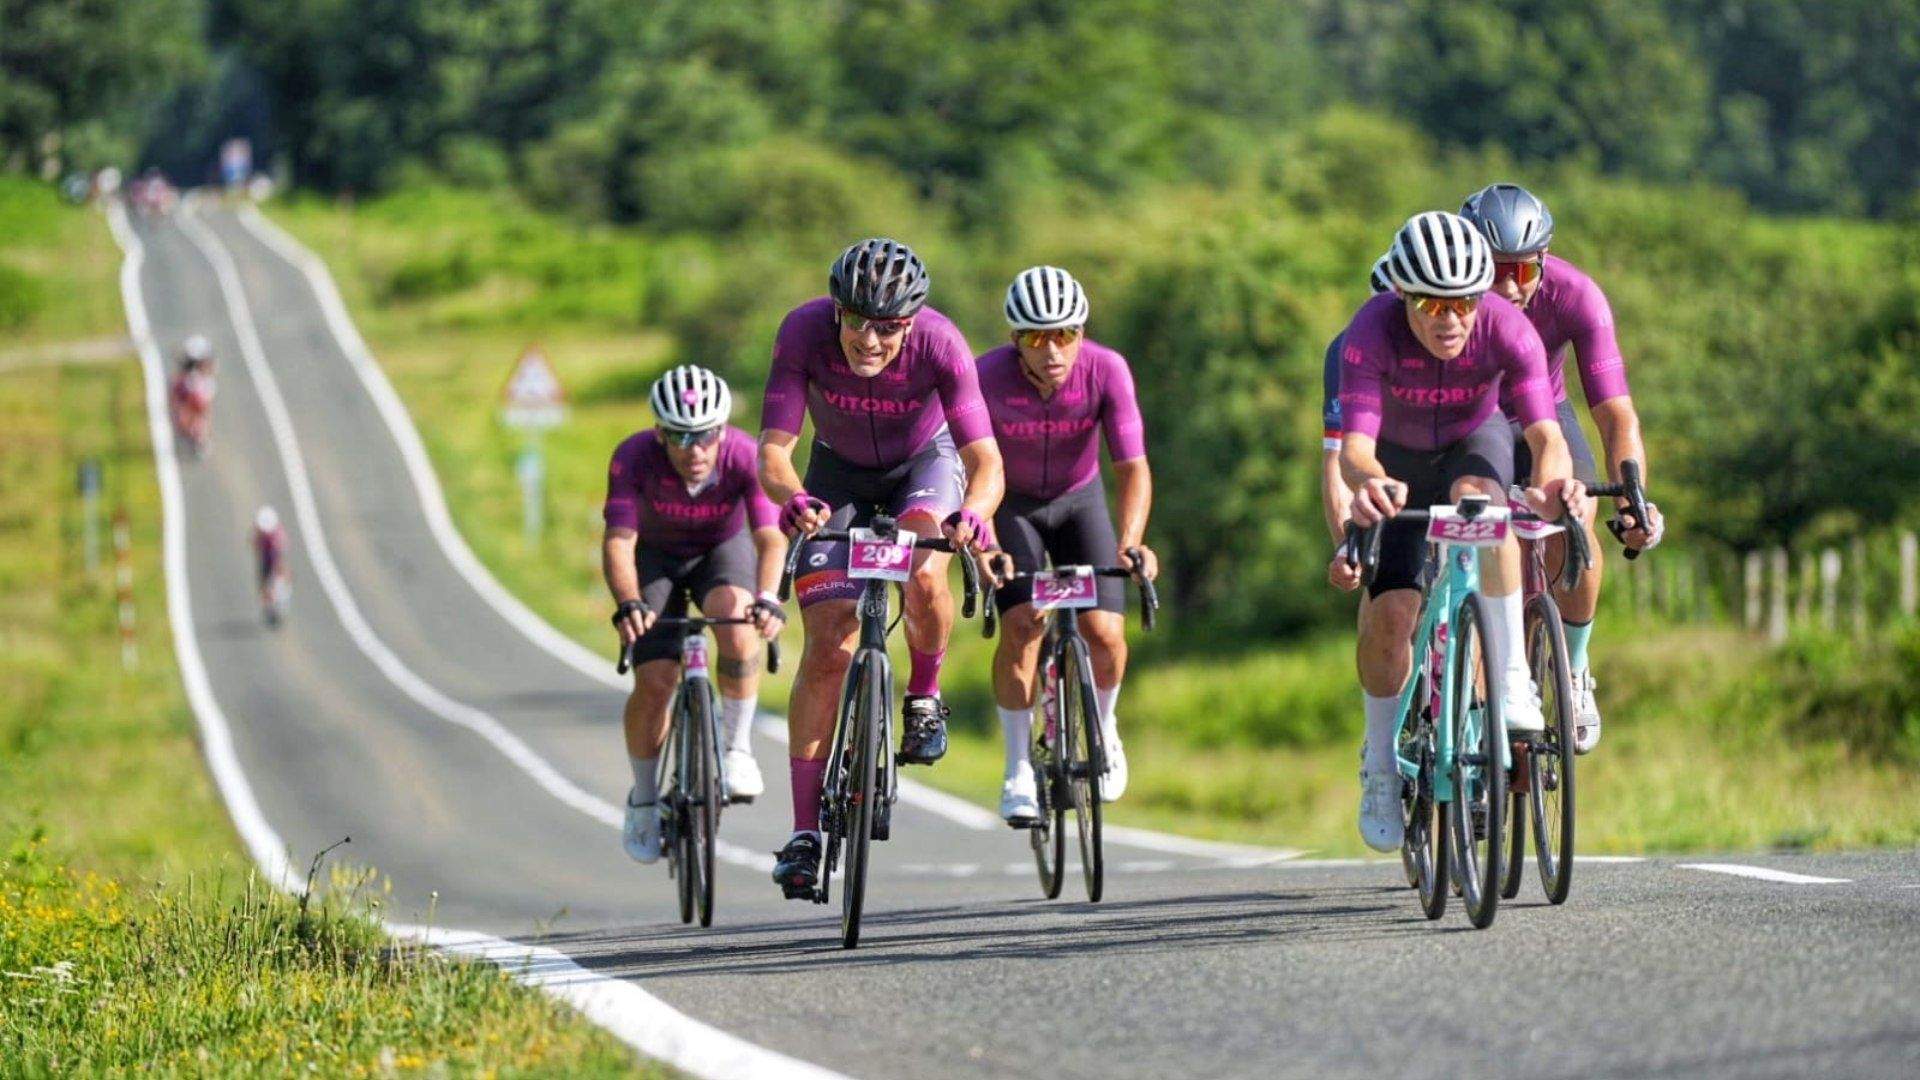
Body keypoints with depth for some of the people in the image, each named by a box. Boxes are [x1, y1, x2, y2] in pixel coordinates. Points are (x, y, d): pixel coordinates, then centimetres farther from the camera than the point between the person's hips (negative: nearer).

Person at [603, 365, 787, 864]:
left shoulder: (745, 456, -31)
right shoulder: (634, 457, -32)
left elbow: (770, 537, -39)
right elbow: (618, 541, -37)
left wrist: (767, 599, -58)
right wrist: (628, 604, -55)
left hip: (723, 550, 0)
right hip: (656, 556, 0)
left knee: (737, 625, -33)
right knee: (655, 681, -13)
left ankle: (737, 749, -15)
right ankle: (644, 801, 11)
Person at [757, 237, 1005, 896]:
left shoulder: (940, 345, -33)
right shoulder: (804, 332, -31)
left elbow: (985, 460, -37)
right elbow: (772, 451, -33)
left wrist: (973, 513, -59)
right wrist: (792, 498, -55)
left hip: (926, 462, -1)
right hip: (840, 475, 1)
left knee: (924, 579, -32)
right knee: (829, 646, -9)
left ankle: (924, 695, 0)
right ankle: (805, 830, -3)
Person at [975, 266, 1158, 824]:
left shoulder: (1106, 370, -27)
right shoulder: (989, 377, -30)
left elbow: (1132, 467, -29)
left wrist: (1130, 542, -45)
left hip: (1079, 501, 1)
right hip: (1012, 502, -1)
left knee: (1105, 634, -12)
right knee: (1021, 625, -21)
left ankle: (1103, 728, 20)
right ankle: (1019, 768, -6)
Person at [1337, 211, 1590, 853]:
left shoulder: (1508, 329, -32)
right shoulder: (1372, 333, -34)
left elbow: (1545, 432, -41)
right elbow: (1355, 446, -43)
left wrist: (1552, 481, -64)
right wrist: (1371, 485, -67)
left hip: (1475, 443, 0)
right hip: (1398, 460, 0)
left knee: (1478, 500, -35)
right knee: (1389, 612, -14)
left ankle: (1513, 679, -30)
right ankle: (1381, 766, 9)